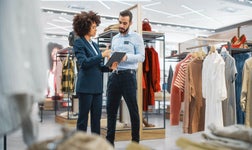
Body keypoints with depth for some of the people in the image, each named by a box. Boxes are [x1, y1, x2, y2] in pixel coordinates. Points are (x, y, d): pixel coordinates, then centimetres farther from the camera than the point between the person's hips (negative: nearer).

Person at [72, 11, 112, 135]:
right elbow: (84, 62, -17)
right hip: (86, 86, -7)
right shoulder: (79, 43, -4)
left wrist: (109, 67, 0)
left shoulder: (94, 44, 17)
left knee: (96, 117, 10)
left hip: (97, 87, 7)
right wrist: (102, 55, -15)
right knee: (83, 117, 1)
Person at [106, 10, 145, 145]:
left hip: (128, 75, -5)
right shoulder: (114, 38, 19)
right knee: (111, 108, 7)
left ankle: (135, 141, 14)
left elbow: (141, 57, -7)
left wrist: (127, 56, -22)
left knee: (133, 109, 2)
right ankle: (109, 140, 17)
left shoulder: (136, 37, 2)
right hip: (114, 75, 6)